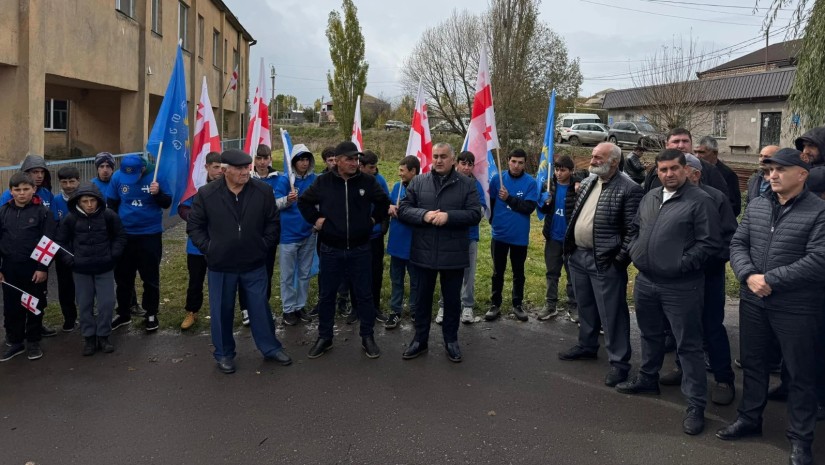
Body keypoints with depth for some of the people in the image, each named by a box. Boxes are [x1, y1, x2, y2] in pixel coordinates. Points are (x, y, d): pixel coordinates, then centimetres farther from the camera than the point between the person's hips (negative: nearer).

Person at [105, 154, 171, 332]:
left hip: (150, 235, -2)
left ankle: (151, 314, 20)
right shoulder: (117, 177, -7)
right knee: (122, 276, 14)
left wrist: (158, 193, -28)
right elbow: (111, 204, 6)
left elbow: (167, 203, -9)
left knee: (150, 277, 7)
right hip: (124, 235, 3)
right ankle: (123, 313, 29)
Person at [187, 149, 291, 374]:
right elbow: (194, 226, 1)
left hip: (254, 264, 1)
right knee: (222, 310, 12)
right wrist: (208, 248, -4)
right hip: (221, 265, -1)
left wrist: (264, 245, -1)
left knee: (260, 307, 12)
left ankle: (271, 347, 29)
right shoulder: (206, 194, -9)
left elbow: (272, 222, 5)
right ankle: (224, 353, 29)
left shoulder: (263, 190, -6)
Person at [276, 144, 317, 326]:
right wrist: (287, 199, -32)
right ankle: (289, 309, 16)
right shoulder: (285, 180, -9)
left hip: (309, 233, 3)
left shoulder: (314, 180, 0)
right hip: (289, 233, -3)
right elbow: (275, 204, -12)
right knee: (288, 275, 5)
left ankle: (300, 306, 26)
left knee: (304, 273, 13)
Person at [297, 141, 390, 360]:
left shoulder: (367, 181, -3)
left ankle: (367, 337, 21)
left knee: (364, 294, 8)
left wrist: (374, 219, 4)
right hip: (330, 250, 0)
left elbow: (384, 202, 10)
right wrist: (315, 219, 2)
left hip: (359, 249, 0)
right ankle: (324, 337, 24)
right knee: (327, 295, 10)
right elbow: (304, 201, 10)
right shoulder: (323, 182, -4)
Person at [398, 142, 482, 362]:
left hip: (453, 254, -1)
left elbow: (475, 214, -9)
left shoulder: (467, 184, -1)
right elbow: (403, 209, -1)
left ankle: (451, 340, 28)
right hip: (423, 252, 1)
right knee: (422, 298, 13)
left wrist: (449, 216, -21)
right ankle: (420, 339, 28)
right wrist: (424, 215, -18)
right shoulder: (418, 182, 3)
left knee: (452, 299, 11)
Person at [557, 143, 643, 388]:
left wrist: (621, 259, -17)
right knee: (585, 306, 21)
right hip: (579, 255, 8)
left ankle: (619, 362, 11)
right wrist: (570, 245, 13)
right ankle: (587, 345, 38)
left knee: (612, 313, 0)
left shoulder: (628, 189, -15)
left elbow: (632, 229, -15)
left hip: (605, 262, -8)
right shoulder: (587, 183, 10)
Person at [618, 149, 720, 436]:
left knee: (688, 345, 0)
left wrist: (681, 264, -17)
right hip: (646, 282, 7)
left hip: (681, 286, -7)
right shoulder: (650, 197, 11)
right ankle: (647, 379, 42)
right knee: (650, 334, 23)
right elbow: (635, 229, 23)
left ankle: (696, 405, 9)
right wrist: (636, 252, 8)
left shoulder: (700, 201, -10)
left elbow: (710, 244, -15)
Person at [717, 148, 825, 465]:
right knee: (752, 363, 18)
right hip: (753, 301, 5)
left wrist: (770, 279, -20)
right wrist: (749, 276, -14)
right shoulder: (755, 206, 7)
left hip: (796, 307, -5)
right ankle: (749, 418, 36)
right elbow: (737, 244, 4)